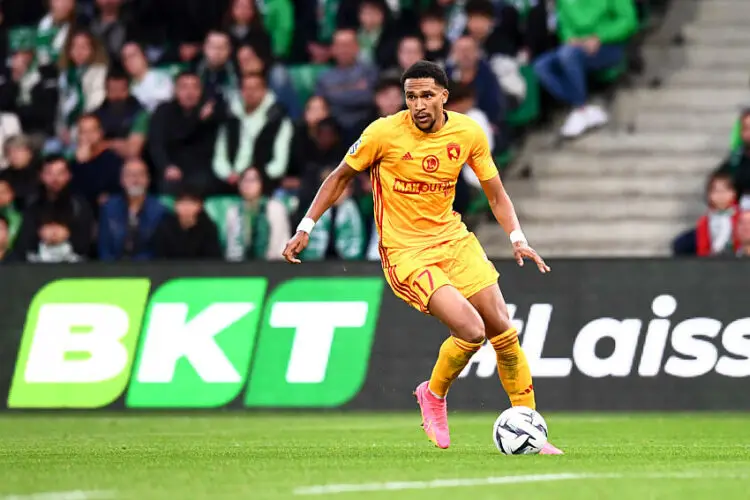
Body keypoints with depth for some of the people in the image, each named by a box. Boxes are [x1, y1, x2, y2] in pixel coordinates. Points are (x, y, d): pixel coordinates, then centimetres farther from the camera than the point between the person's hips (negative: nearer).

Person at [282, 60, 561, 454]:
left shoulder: (469, 133, -4)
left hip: (453, 239, 5)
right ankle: (434, 395, 9)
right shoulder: (384, 133, -14)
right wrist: (306, 227, 0)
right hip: (405, 253, -5)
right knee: (471, 329, -21)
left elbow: (495, 194, 6)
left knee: (502, 329, -1)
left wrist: (517, 238, -9)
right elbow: (341, 176, 2)